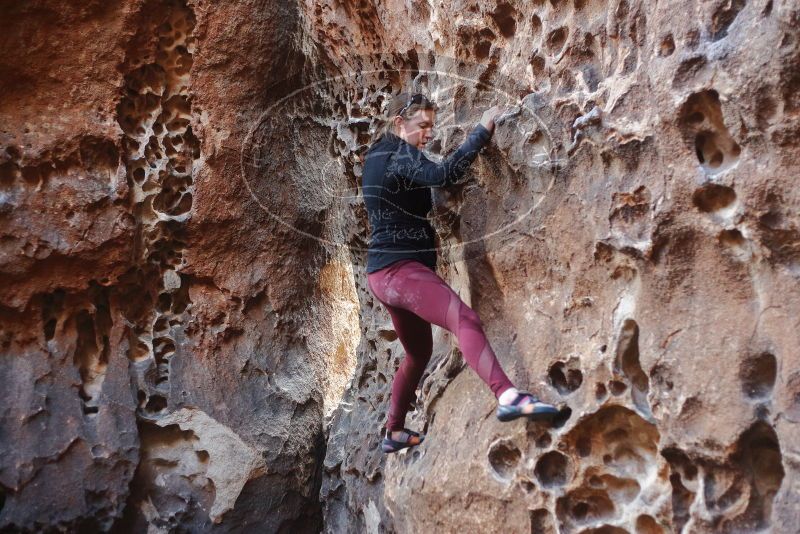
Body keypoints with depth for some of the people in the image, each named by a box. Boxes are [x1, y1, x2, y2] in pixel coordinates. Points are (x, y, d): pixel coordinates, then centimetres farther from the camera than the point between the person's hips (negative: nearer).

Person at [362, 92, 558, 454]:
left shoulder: (378, 156, 17)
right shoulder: (400, 157, -11)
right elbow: (444, 174, -29)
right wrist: (483, 130, -23)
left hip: (384, 273, 10)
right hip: (400, 269, -10)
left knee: (419, 352, 22)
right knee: (465, 319, -29)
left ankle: (394, 432, 33)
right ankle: (507, 396, -47)